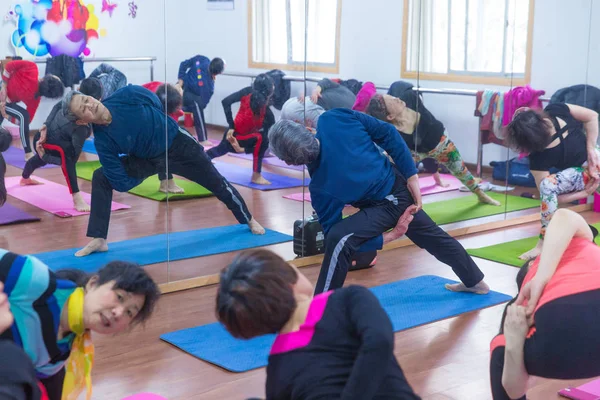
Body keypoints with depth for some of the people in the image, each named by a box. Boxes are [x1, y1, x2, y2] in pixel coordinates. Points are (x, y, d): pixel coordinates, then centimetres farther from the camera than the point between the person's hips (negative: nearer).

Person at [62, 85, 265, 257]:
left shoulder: (125, 96, -29)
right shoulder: (102, 140, -26)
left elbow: (155, 101, -7)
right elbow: (122, 183, -22)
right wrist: (144, 173, -14)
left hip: (177, 143, -1)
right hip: (146, 158, 1)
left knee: (216, 183, 11)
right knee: (101, 178, -16)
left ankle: (249, 220, 38)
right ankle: (98, 240, -9)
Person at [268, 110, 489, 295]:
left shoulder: (320, 187, -24)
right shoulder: (333, 119, -19)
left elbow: (335, 235, -16)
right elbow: (387, 133, -11)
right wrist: (412, 176, -5)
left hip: (388, 204, -7)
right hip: (402, 186, 8)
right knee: (435, 238, 29)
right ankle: (475, 281, 52)